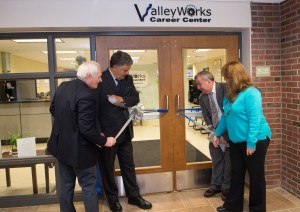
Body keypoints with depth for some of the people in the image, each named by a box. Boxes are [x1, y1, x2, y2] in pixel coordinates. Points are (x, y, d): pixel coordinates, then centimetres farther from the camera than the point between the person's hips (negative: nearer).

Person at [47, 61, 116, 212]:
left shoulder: (63, 86, 0)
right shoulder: (87, 95, -27)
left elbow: (53, 110, 14)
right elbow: (87, 129, -27)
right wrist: (104, 141, -14)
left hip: (61, 145, 8)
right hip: (79, 150, -8)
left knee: (66, 185, 21)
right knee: (89, 186, 10)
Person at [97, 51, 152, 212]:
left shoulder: (127, 79, 3)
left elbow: (135, 98, 3)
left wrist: (122, 100, -19)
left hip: (125, 130, 6)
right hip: (106, 131, -5)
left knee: (128, 165, 17)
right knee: (107, 167, 13)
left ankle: (134, 196, 33)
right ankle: (112, 198, 32)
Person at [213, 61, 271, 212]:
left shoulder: (251, 93, -18)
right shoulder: (230, 95, 7)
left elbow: (255, 119, -22)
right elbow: (226, 116, 17)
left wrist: (251, 143, -23)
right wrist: (217, 133, 22)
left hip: (255, 141, -8)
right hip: (236, 141, 8)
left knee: (255, 176, 9)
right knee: (236, 174, 17)